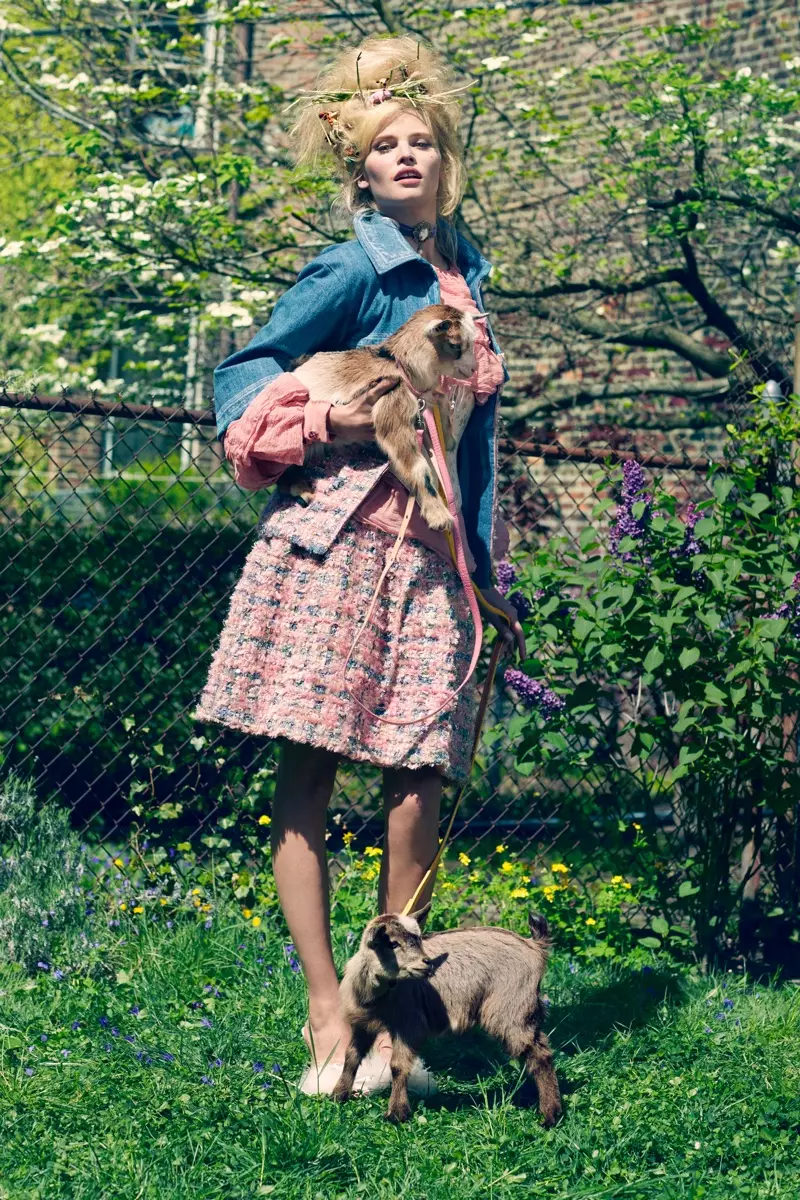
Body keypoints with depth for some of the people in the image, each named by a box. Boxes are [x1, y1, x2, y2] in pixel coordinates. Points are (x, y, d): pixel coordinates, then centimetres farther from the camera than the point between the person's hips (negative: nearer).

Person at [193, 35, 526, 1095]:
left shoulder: (463, 271, 17)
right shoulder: (356, 272, -2)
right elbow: (244, 374, 2)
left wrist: (486, 562, 22)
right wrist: (322, 423, -15)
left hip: (431, 555, 6)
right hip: (336, 541, -6)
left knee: (421, 785, -1)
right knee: (309, 779, -4)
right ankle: (326, 1014, 0)